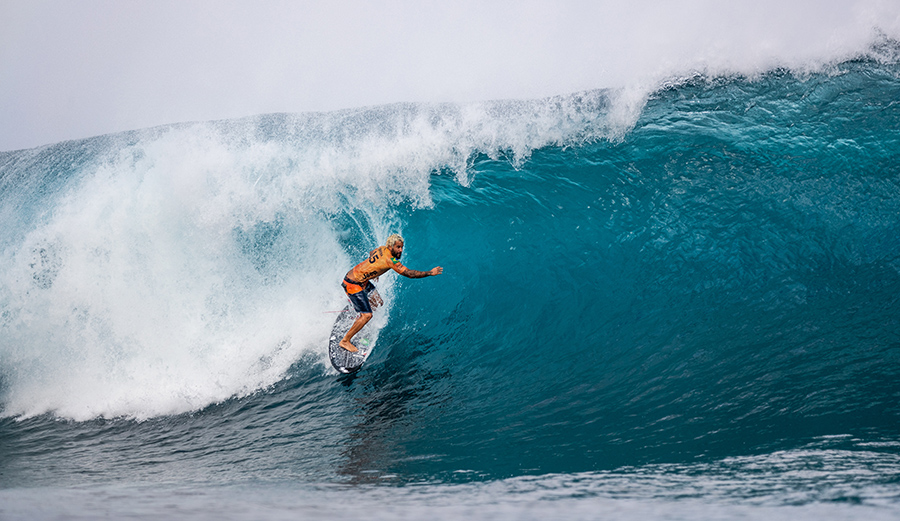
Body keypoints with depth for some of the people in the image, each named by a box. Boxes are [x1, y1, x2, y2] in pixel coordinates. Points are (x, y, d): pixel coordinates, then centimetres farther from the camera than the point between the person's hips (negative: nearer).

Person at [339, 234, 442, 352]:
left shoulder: (382, 249, 0)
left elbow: (371, 253, 24)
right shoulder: (390, 259, -27)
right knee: (367, 316, -9)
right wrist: (430, 273, -20)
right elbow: (410, 273, -27)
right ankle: (345, 341, 3)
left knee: (378, 303, 17)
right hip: (353, 284, -10)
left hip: (362, 279, 10)